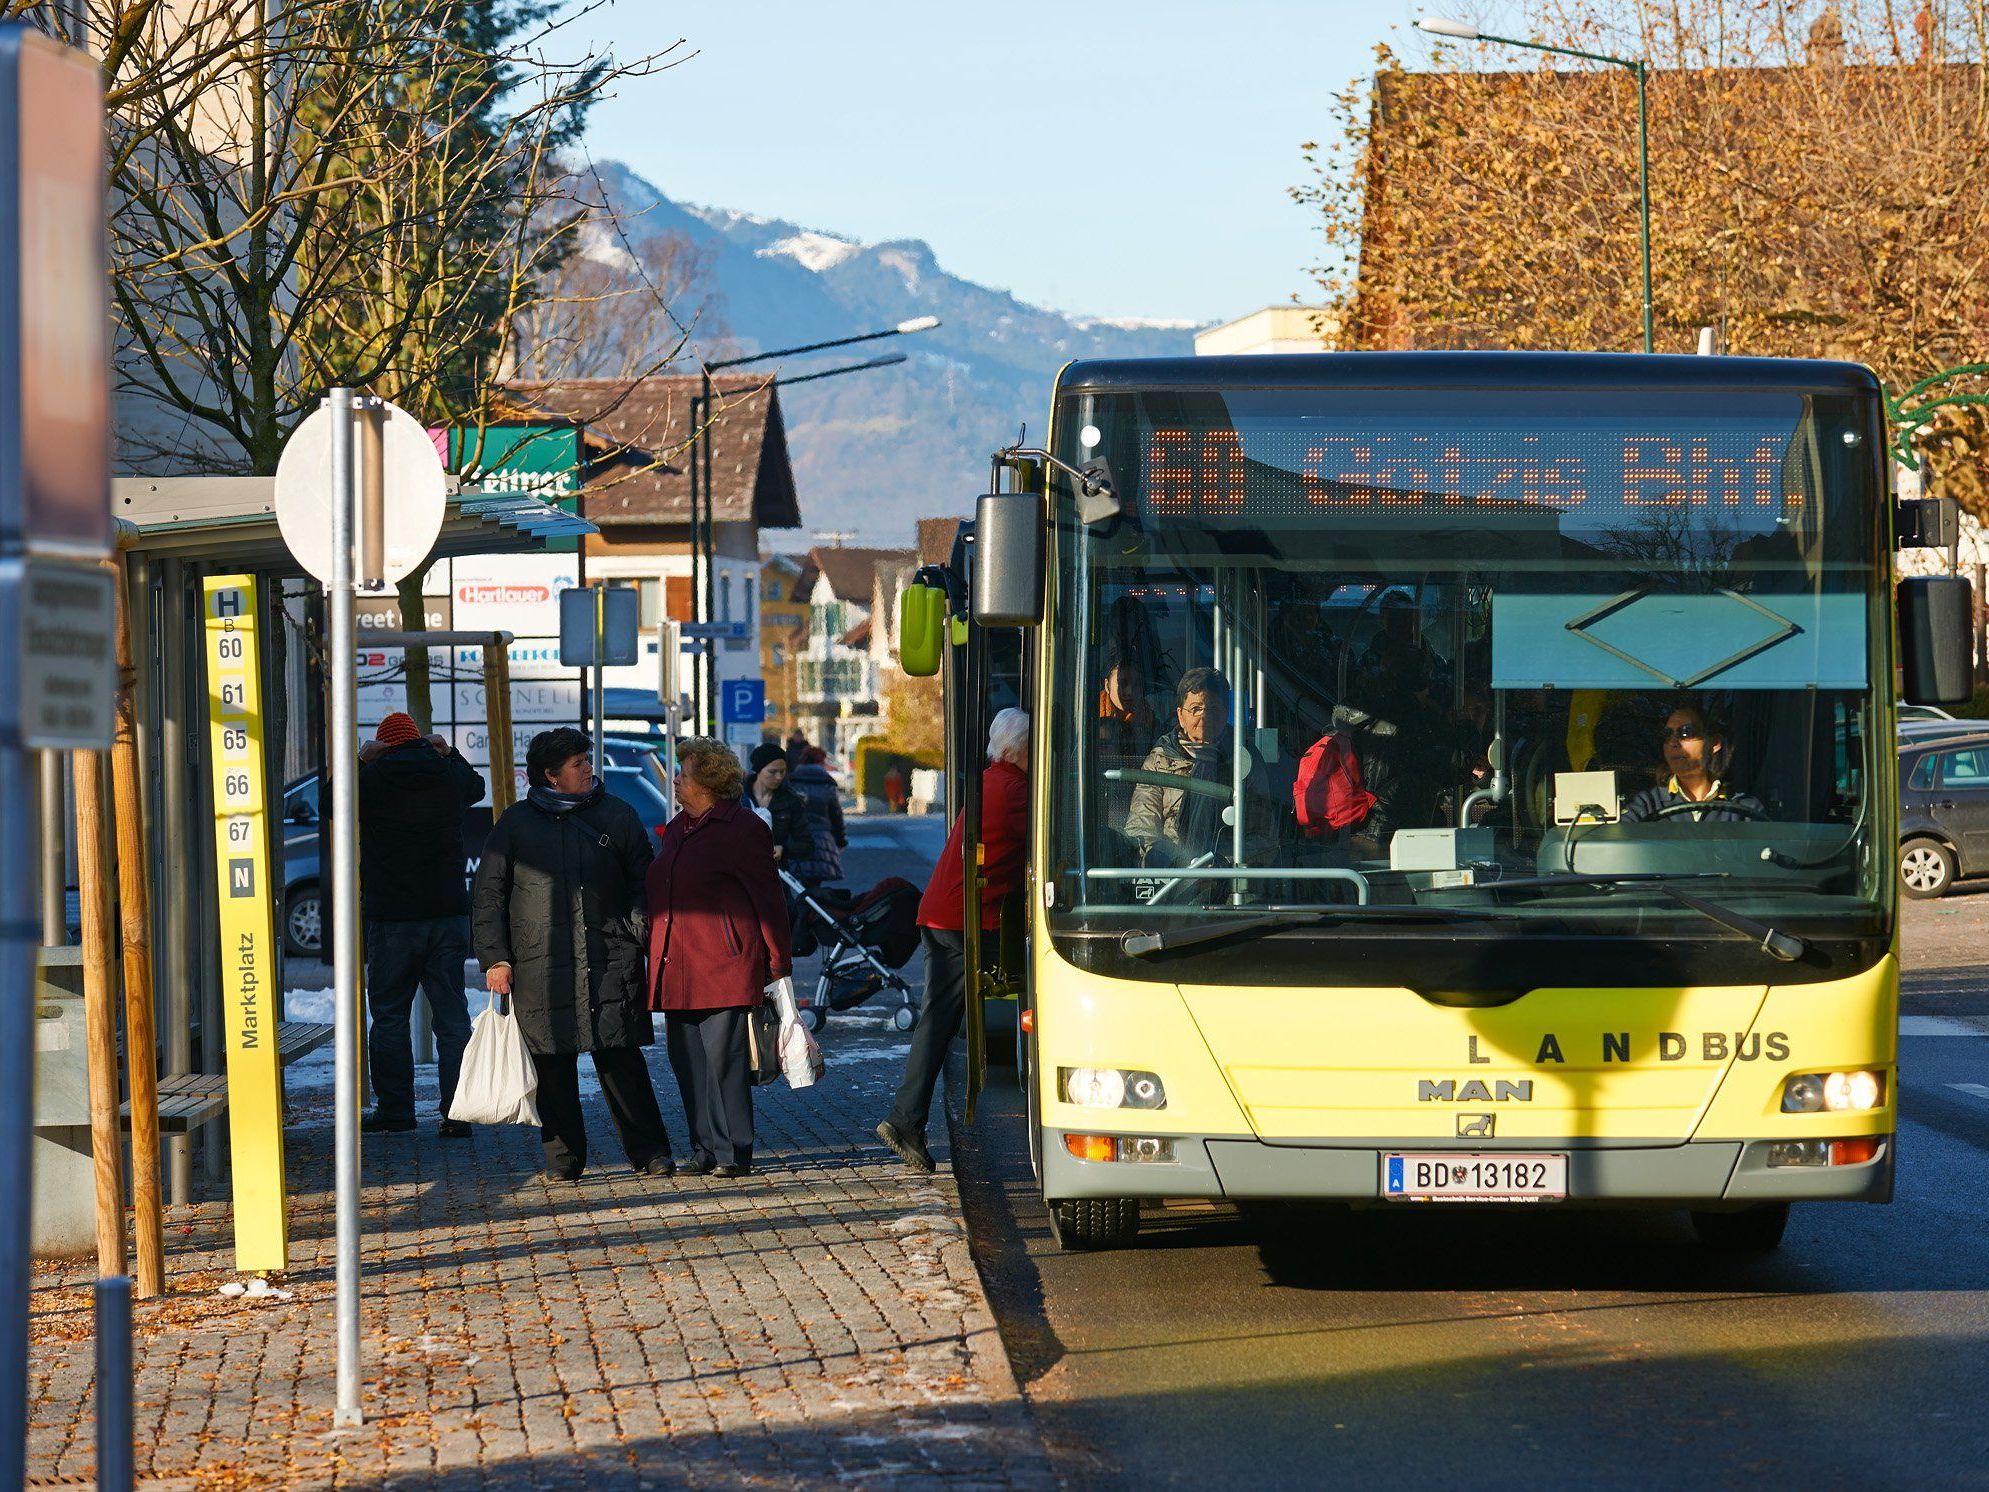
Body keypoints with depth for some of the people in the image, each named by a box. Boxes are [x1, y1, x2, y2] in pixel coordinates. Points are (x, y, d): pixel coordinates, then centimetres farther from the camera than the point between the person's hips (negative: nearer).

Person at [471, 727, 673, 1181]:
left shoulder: (616, 816, 10)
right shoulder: (515, 824, 8)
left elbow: (643, 884, 12)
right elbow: (488, 896, 9)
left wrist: (642, 934, -2)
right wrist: (494, 957, 1)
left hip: (609, 965, 0)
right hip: (540, 969, 0)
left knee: (622, 1061, -4)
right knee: (553, 1067, 2)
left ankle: (650, 1151, 3)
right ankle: (562, 1157, 11)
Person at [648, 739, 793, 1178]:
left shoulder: (742, 828, -7)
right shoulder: (678, 828, 18)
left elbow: (768, 899, -7)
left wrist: (779, 964, -8)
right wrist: (657, 958, 19)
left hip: (723, 967, -8)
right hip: (677, 970, 8)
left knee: (724, 1058, -7)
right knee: (687, 1061, 6)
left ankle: (733, 1152, -2)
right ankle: (705, 1149, 12)